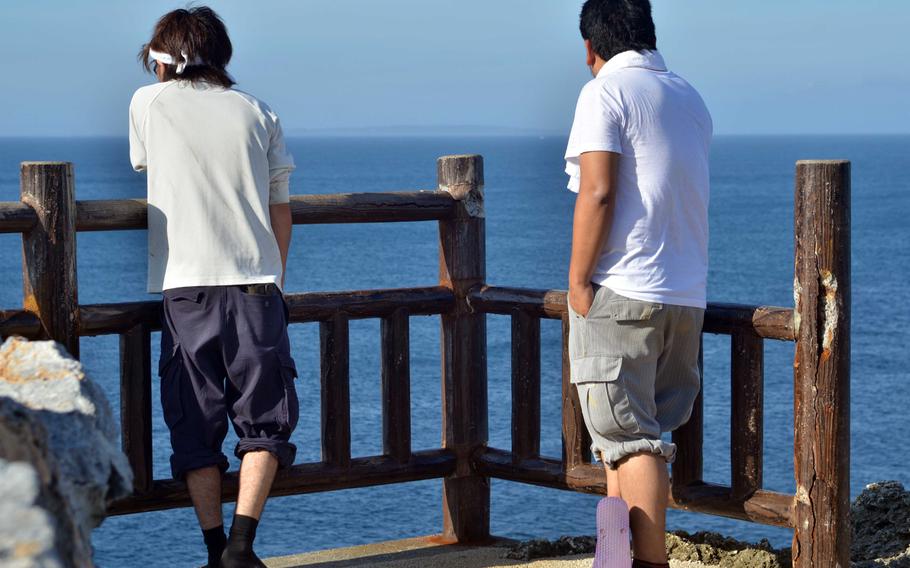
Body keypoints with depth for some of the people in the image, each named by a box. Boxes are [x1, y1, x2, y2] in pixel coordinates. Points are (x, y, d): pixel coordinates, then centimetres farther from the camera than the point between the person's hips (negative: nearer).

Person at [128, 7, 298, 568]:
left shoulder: (148, 102, 7)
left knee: (196, 424, 6)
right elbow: (280, 209, 12)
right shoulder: (258, 113, 11)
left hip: (186, 285, -1)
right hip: (256, 284, 1)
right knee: (264, 419, 6)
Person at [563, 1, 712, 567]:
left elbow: (597, 193, -16)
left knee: (631, 439, -6)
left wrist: (578, 282, -10)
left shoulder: (606, 92, -6)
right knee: (635, 431, 14)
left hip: (620, 292, -7)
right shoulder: (692, 100, 16)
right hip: (687, 297, 7)